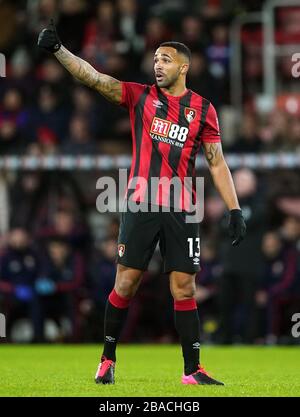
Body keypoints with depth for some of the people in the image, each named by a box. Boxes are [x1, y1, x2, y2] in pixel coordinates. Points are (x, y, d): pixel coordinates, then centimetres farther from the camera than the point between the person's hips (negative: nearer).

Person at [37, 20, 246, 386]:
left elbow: (217, 163, 8)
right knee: (125, 284, 1)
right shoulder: (139, 96, 5)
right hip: (140, 205, 0)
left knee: (184, 288, 0)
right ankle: (107, 360, 16)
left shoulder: (202, 109, 7)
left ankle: (192, 370, 6)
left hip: (181, 211, 0)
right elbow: (93, 78, -5)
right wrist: (58, 50, -19)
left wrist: (234, 210, 2)